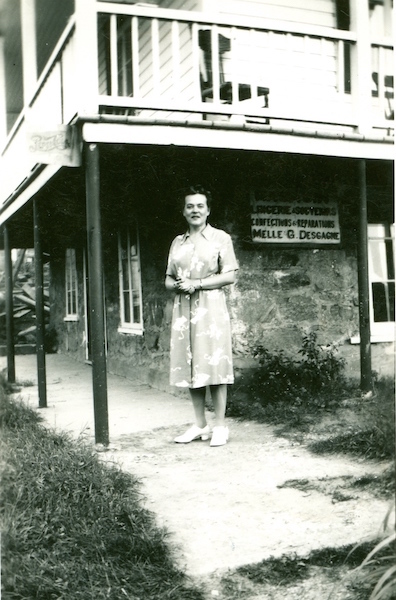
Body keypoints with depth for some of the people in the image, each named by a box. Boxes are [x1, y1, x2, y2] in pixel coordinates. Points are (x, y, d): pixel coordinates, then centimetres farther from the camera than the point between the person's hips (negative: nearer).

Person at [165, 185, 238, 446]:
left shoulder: (220, 238, 3)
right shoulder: (178, 242, 17)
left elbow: (230, 276, -4)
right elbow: (168, 279, 18)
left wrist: (196, 283, -12)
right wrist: (177, 285, -5)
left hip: (211, 307, -4)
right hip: (183, 309, 5)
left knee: (214, 366, -5)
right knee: (189, 367, 4)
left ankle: (220, 426, 3)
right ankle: (200, 425, 13)